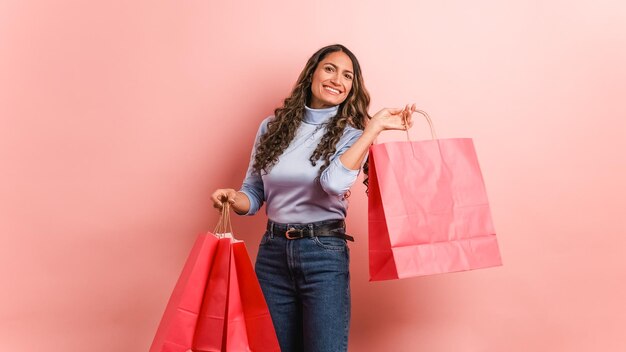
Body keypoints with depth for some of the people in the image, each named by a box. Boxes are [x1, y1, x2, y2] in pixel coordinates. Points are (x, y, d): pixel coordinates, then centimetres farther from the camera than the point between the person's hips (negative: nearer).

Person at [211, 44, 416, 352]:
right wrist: (233, 198, -9)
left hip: (324, 256, -3)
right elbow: (253, 194, 13)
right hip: (272, 254, 3)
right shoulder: (272, 128, 7)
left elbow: (334, 182, -21)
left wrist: (375, 127, -18)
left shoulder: (352, 135, 0)